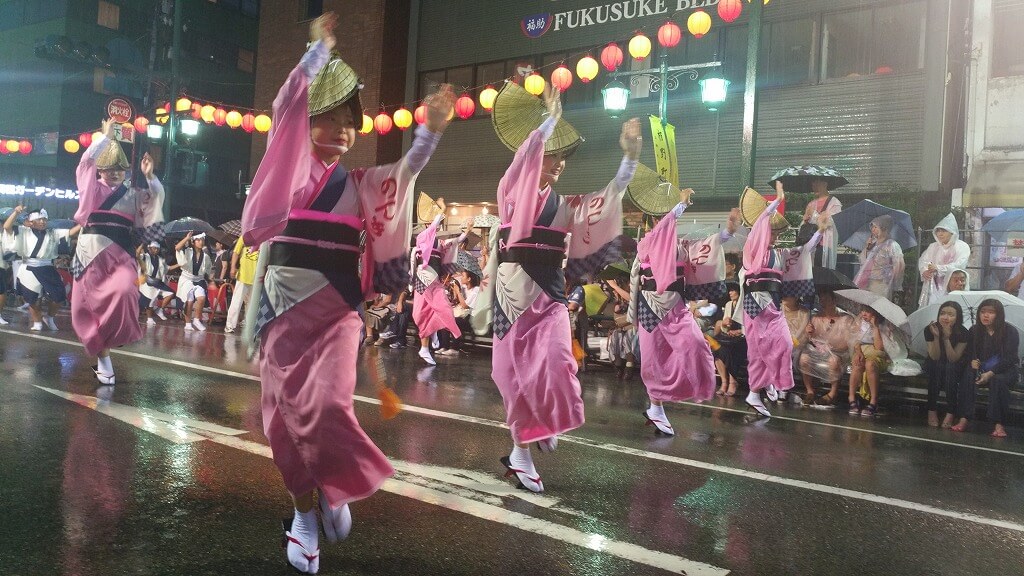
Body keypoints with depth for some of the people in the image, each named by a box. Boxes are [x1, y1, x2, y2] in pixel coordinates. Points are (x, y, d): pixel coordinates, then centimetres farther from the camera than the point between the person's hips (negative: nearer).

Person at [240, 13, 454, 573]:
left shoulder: (361, 183, 10)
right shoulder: (292, 165, 6)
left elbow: (406, 172, -2)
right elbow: (288, 107, -4)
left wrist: (431, 129, -13)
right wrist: (320, 46, -2)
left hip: (335, 306, 0)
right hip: (283, 302, 0)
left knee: (327, 405, -14)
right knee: (285, 410, 4)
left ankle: (335, 492, 13)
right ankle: (304, 512, 19)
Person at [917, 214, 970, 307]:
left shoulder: (962, 247, 3)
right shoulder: (933, 246, 18)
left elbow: (959, 265, -12)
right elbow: (922, 260, 5)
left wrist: (938, 268, -23)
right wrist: (924, 271, -17)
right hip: (932, 288, 4)